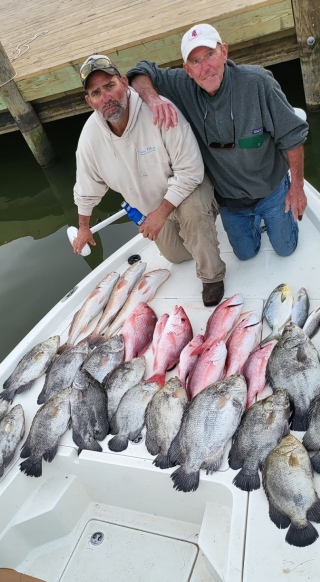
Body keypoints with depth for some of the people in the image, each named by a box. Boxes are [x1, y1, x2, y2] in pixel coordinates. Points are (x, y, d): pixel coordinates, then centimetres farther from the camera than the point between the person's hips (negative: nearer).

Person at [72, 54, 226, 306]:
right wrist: (84, 228, 9)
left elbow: (190, 170, -30)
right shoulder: (90, 135, -18)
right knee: (177, 256, 17)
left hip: (187, 186, -5)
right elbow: (87, 188, -2)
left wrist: (162, 212, -31)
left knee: (192, 212, -40)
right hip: (152, 205, 5)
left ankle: (212, 276, -14)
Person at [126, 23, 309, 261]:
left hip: (272, 190, -2)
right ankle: (256, 219, 51)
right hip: (229, 199, 3)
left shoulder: (257, 82, -26)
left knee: (285, 248, 18)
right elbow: (141, 73, -12)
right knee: (246, 253, 21)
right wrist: (154, 99, -35)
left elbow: (291, 135, -18)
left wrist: (297, 186, -14)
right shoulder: (184, 87, -17)